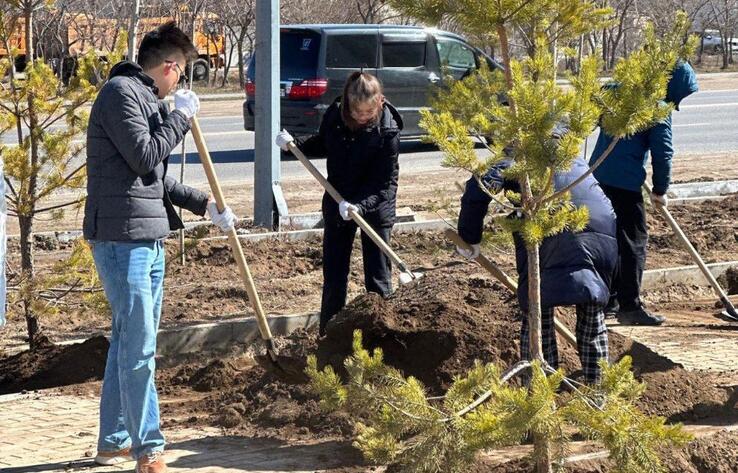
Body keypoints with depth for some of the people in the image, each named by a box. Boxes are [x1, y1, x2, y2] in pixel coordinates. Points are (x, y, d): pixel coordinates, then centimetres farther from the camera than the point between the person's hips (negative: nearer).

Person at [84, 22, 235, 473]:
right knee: (139, 347, -9)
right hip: (121, 237, -10)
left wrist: (205, 204, 19)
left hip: (148, 239, 10)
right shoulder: (121, 92, -10)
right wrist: (179, 117, -8)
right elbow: (144, 157, -18)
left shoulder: (149, 99, 19)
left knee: (129, 343, 14)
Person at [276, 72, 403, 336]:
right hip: (337, 204, 4)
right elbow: (321, 146, 12)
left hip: (375, 208, -4)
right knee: (334, 276, 11)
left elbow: (387, 183, -21)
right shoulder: (334, 116, -10)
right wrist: (294, 145, -6)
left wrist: (360, 206, -36)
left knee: (378, 279, 3)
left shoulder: (387, 131, -22)